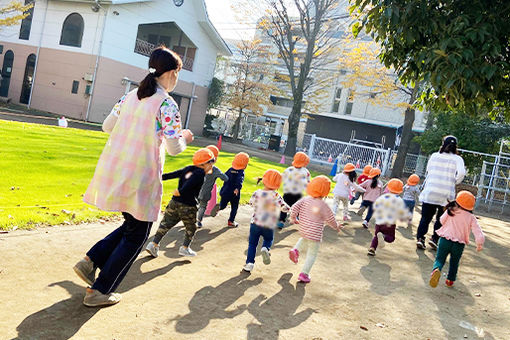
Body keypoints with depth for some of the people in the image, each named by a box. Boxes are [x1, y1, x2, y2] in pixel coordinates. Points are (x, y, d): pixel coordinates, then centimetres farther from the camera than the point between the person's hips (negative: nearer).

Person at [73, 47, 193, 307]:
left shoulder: (130, 96, 8)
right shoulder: (167, 104, -12)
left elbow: (107, 126, 15)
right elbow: (174, 148, -14)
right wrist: (184, 137, 7)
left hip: (113, 171, 7)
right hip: (139, 178, -7)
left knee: (132, 225, 26)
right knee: (136, 235, 11)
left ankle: (90, 261, 16)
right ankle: (99, 291, 16)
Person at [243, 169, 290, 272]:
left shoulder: (257, 193, -6)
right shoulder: (276, 196, -9)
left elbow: (251, 202, 11)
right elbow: (285, 208, -5)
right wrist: (287, 207, 16)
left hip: (255, 224, 1)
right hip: (269, 226, 0)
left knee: (252, 244, 14)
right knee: (269, 239, 26)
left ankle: (250, 263, 7)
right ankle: (265, 248, -5)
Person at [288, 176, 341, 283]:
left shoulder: (305, 200, -3)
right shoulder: (323, 205, -14)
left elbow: (294, 208, -5)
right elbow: (330, 219, -5)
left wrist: (293, 218, 13)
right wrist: (336, 226, 15)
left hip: (303, 230, 5)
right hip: (315, 234, -5)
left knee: (304, 239, 38)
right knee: (312, 254, 9)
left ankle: (296, 250, 14)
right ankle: (304, 274, 10)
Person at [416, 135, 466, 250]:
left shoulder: (434, 156, 6)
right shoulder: (457, 159, -1)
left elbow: (428, 171, 9)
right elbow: (461, 173, -15)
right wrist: (454, 182, 0)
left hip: (430, 192, 1)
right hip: (446, 194, -1)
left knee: (425, 217, 8)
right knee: (441, 219, 15)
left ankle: (420, 238, -3)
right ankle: (435, 238, 8)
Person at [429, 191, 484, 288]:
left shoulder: (450, 211, -4)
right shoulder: (471, 218, -3)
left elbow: (442, 221, 14)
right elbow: (478, 233, -8)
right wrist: (480, 244, 7)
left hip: (445, 240, -1)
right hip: (459, 244, 1)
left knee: (440, 259, 4)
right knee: (454, 262, 23)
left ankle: (436, 270, -26)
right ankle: (450, 280, 30)